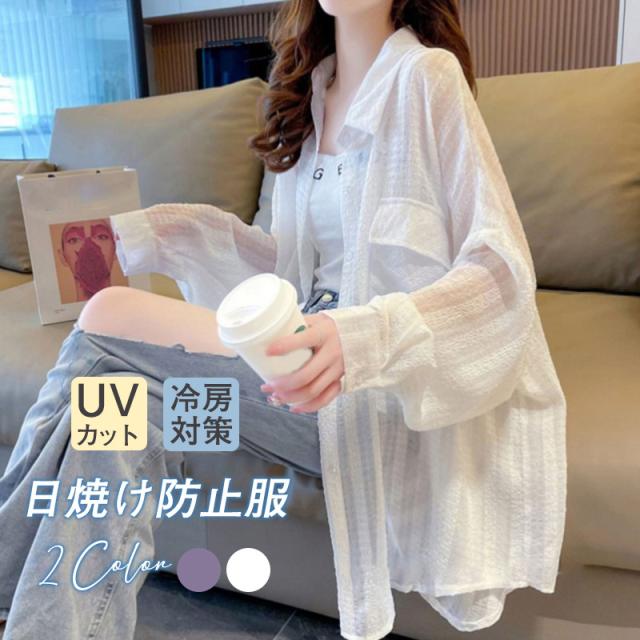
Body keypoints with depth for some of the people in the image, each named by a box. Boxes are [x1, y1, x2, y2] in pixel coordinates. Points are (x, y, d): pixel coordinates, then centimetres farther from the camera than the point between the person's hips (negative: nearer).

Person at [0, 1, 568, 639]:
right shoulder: (311, 88, 15)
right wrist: (149, 235, 4)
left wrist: (362, 337, -31)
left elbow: (503, 269, -13)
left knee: (108, 321, -19)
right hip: (317, 341, 6)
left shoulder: (425, 75, -5)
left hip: (384, 387, -6)